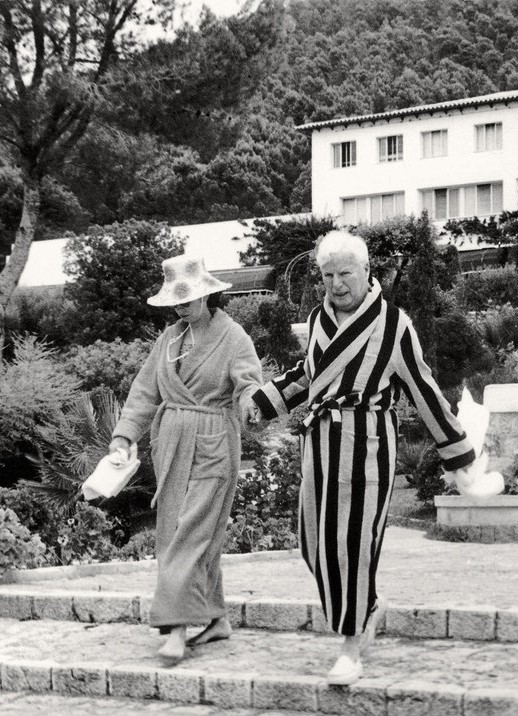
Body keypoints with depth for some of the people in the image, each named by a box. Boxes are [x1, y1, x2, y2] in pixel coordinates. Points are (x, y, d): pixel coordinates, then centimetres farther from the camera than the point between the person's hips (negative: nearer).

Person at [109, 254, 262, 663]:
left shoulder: (233, 338, -7)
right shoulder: (171, 338, 11)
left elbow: (250, 384, -18)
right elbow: (146, 391, 11)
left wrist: (252, 403, -42)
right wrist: (125, 435, -1)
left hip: (213, 447, -7)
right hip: (171, 444, 7)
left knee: (192, 534, -12)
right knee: (173, 533, 9)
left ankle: (177, 628, -14)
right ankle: (216, 618, 18)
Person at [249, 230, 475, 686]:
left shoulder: (393, 324, -6)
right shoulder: (319, 318, 9)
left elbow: (423, 389, 1)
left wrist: (457, 451, 5)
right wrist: (264, 403, 22)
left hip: (368, 443, -5)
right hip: (321, 441, 6)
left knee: (355, 541, -6)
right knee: (317, 542, 6)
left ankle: (352, 651, 3)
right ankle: (368, 607, 32)